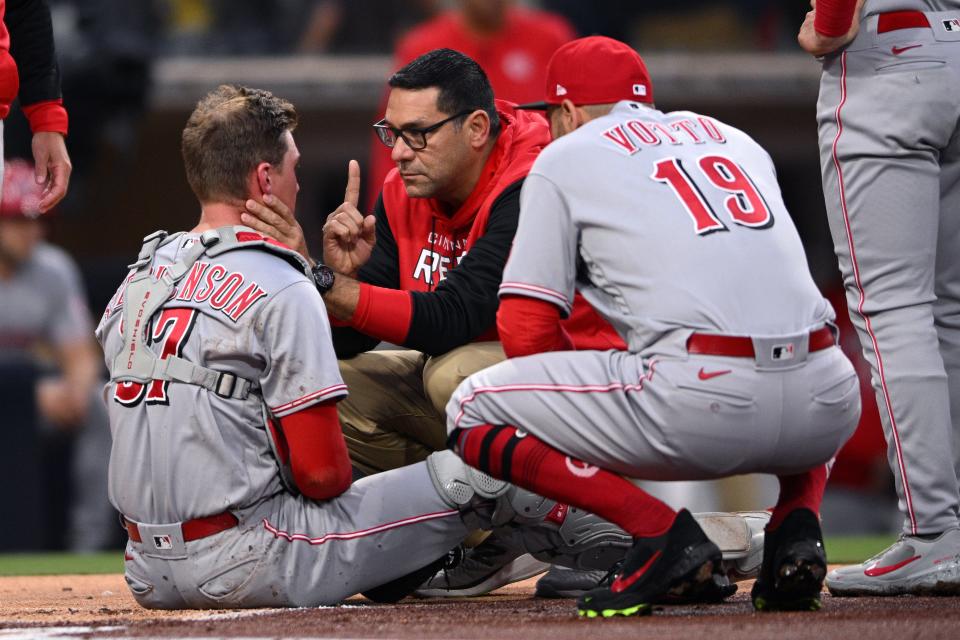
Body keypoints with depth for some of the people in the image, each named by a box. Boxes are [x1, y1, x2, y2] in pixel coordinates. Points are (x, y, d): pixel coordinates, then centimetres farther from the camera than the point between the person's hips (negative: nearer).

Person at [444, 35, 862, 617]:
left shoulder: (564, 158, 15)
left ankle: (663, 533, -5)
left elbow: (526, 333, 8)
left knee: (473, 412, 9)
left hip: (702, 401, -5)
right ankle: (796, 531, 11)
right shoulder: (734, 138, 30)